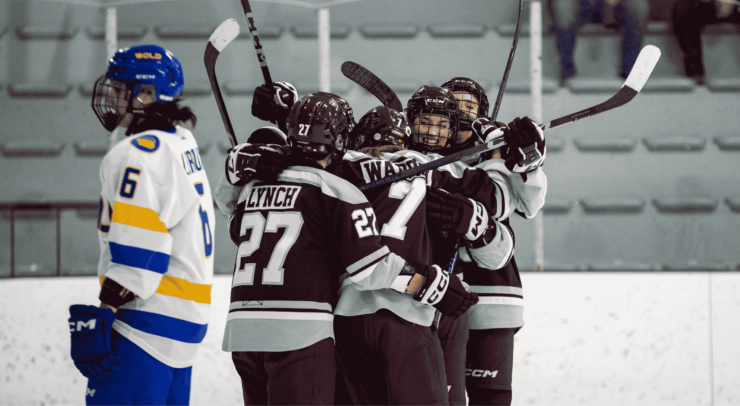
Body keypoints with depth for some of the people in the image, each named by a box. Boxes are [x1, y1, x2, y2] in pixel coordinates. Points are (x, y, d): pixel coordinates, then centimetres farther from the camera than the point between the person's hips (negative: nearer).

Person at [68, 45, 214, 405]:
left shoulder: (139, 154, -14)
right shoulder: (184, 146, 17)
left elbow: (136, 247, -21)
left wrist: (105, 315, -21)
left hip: (150, 320, -10)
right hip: (188, 317, 10)